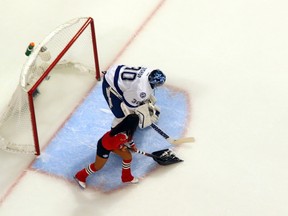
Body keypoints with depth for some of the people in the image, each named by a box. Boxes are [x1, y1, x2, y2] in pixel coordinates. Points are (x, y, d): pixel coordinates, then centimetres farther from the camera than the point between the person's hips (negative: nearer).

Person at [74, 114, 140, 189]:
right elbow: (113, 145, -28)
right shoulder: (123, 135, -42)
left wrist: (132, 145, 13)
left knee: (128, 156, 13)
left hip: (113, 142, 8)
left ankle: (127, 177, 36)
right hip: (104, 147, -8)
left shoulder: (126, 126, -17)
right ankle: (80, 176, 38)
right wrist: (121, 147, -10)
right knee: (97, 166, 13)